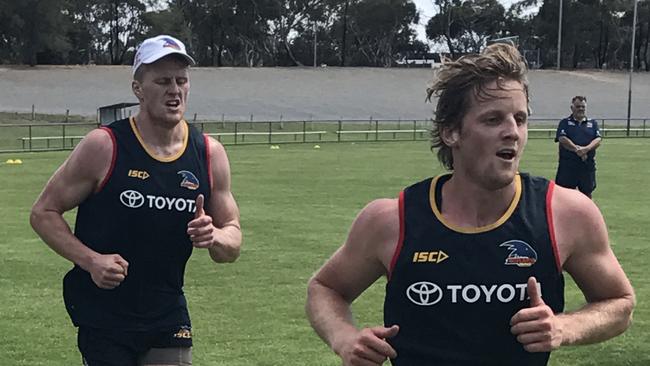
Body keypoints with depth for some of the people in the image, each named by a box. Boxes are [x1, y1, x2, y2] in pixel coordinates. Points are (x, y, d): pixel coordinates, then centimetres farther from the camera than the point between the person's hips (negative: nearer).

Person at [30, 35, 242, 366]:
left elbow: (233, 240, 9)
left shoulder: (210, 154, 2)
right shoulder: (104, 146, -9)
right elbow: (43, 212, -4)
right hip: (103, 318, -4)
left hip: (169, 318, 4)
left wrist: (215, 238, -15)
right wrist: (91, 261, -18)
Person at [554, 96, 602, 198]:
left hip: (587, 165, 3)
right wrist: (577, 149, -21)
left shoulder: (593, 123, 14)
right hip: (567, 165, -2)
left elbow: (598, 140, 0)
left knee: (587, 192, 9)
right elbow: (562, 139, -9)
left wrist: (586, 149, -19)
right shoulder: (565, 122, 7)